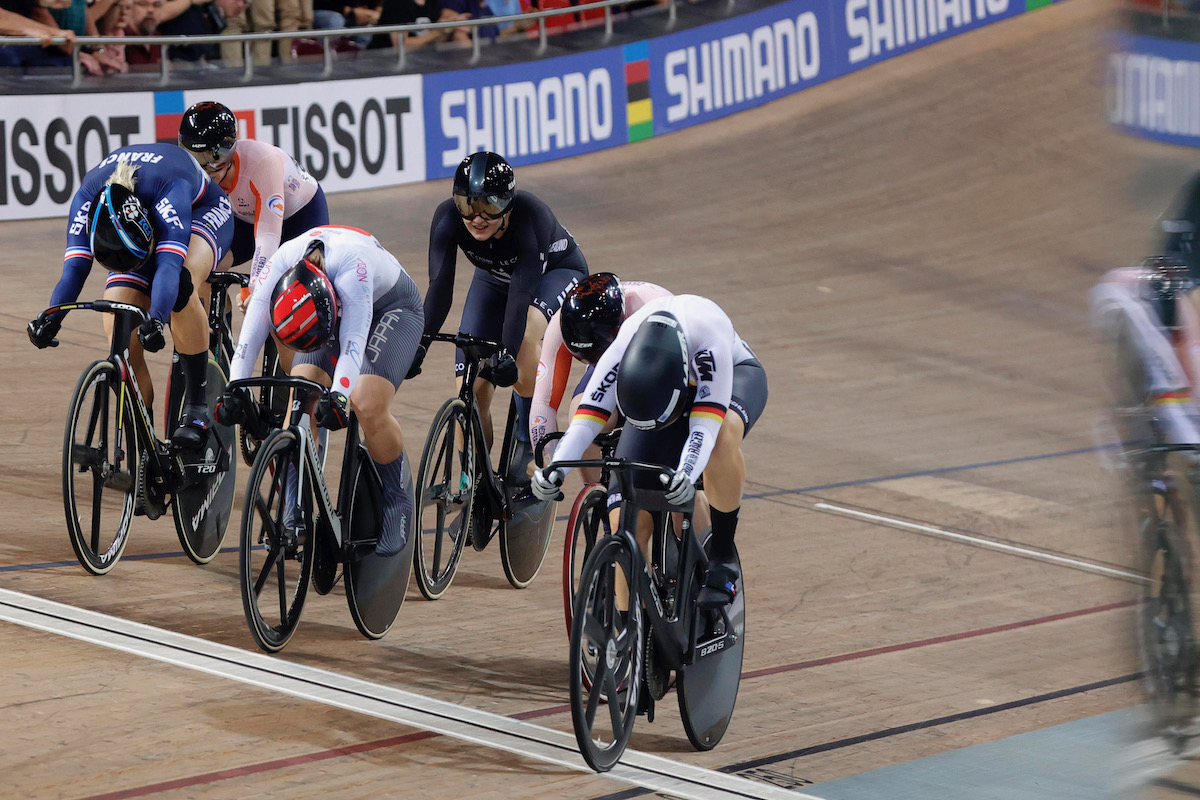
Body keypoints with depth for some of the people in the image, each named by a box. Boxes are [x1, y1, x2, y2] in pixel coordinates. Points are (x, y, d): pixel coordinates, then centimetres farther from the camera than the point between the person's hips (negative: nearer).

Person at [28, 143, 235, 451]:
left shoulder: (169, 188, -43)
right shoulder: (87, 200, -31)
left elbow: (169, 264, -53)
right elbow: (74, 267, -36)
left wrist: (156, 320, -68)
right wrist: (51, 318, -54)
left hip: (201, 212, -4)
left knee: (181, 284, -39)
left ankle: (197, 407, -26)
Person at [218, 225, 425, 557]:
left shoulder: (351, 264, -42)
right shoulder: (279, 266, -30)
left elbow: (353, 340, -44)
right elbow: (251, 332, -30)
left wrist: (339, 397, -56)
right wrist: (235, 388, -42)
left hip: (391, 308, -5)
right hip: (332, 305, 5)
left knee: (368, 407, -25)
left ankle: (396, 504, -3)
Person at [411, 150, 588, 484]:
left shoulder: (530, 217, -38)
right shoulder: (448, 218, -28)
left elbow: (522, 292, -44)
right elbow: (440, 286, -33)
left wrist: (507, 354, -54)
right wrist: (419, 344, -46)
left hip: (558, 273, -4)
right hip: (495, 278, 4)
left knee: (524, 333, -37)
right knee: (471, 388, -10)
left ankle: (528, 442, -21)